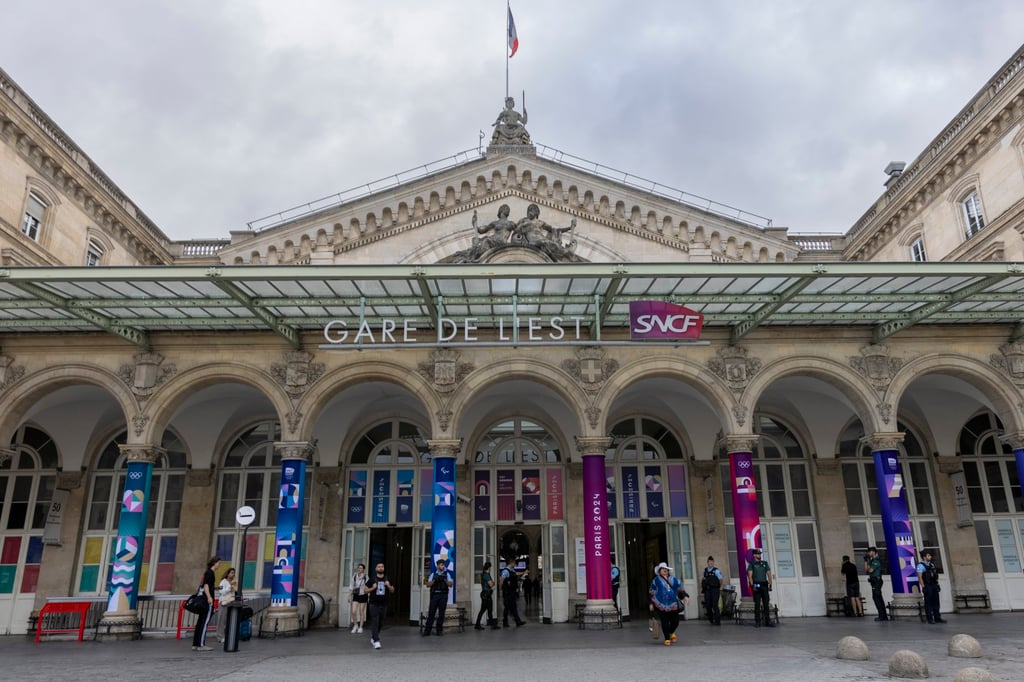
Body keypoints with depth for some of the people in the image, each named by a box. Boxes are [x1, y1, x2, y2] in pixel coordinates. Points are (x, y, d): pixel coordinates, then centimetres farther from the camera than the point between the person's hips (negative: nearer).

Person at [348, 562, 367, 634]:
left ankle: (360, 627, 19)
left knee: (361, 612, 5)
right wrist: (349, 596, 5)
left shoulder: (365, 577, -8)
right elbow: (351, 586, 6)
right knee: (353, 611, -5)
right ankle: (355, 625, 17)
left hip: (362, 595, -2)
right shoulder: (354, 576, 1)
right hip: (356, 595, 2)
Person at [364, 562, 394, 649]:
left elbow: (392, 591, 12)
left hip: (383, 605, 4)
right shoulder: (372, 579, 0)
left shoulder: (387, 579, 9)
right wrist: (373, 588, -16)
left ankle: (373, 638, 28)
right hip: (374, 604, -4)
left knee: (380, 623, 10)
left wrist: (389, 586, -9)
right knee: (375, 622, -10)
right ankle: (376, 641, -10)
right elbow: (366, 590, 2)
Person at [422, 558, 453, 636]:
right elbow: (428, 585, 3)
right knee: (431, 612, -3)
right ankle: (427, 630, -1)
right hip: (434, 595, 0)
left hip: (443, 595, 0)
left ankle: (439, 630, 8)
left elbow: (451, 584, -2)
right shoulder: (433, 574, 10)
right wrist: (434, 580, -13)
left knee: (441, 613, 0)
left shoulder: (447, 574, 8)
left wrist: (444, 580, -18)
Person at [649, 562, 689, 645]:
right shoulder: (656, 580, 3)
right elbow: (652, 593, 5)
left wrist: (685, 596, 0)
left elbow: (680, 589, 15)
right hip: (661, 605, -3)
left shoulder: (674, 580, 13)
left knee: (675, 621, 2)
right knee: (665, 622, -4)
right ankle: (667, 639, 10)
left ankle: (671, 633, 32)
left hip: (673, 605, 3)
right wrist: (651, 603, 2)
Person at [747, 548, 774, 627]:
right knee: (757, 604, -1)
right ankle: (757, 621, 3)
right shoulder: (751, 564, 3)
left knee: (766, 604, 2)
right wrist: (752, 585, -16)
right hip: (756, 586, -3)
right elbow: (750, 576, -5)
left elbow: (769, 574, 12)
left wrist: (770, 584, 1)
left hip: (764, 585, 4)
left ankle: (768, 621, 5)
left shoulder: (765, 563, 14)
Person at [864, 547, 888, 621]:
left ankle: (881, 615, -12)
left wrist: (868, 563, -2)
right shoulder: (872, 561, 17)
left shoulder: (877, 561, -11)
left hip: (876, 581, -10)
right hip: (874, 581, 10)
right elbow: (866, 570, 16)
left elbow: (870, 570, -18)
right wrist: (865, 562, 10)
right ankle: (884, 616, 14)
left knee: (876, 597, -12)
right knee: (879, 598, 10)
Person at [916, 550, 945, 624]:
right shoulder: (920, 565, -8)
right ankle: (930, 619, 1)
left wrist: (937, 584, 12)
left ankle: (937, 618, 16)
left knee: (936, 602, 10)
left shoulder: (931, 565, 15)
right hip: (927, 587, -7)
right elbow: (920, 577, -13)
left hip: (934, 586, 7)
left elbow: (935, 576, 20)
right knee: (928, 603, -3)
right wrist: (923, 587, -18)